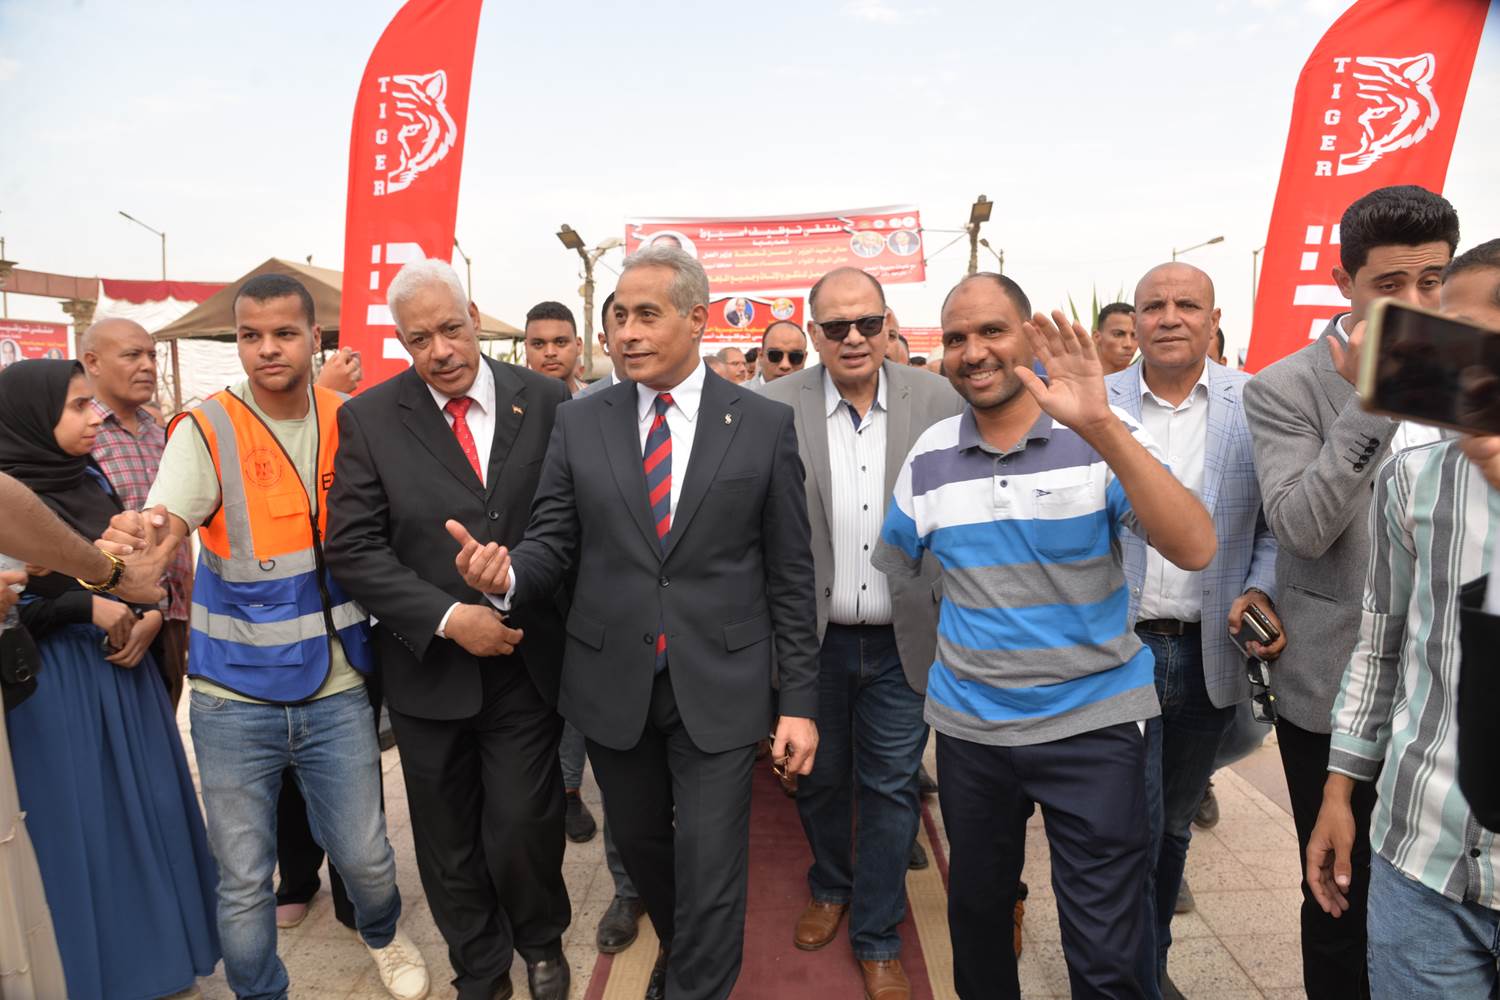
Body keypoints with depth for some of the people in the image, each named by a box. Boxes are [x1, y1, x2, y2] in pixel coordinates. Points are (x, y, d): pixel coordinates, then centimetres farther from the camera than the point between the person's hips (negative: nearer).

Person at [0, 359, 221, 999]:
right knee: (86, 824, 6)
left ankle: (161, 945, 30)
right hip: (57, 684, -6)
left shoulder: (90, 478, 6)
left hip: (126, 665, 6)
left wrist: (150, 616, -5)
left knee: (152, 806, 13)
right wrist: (87, 607, -19)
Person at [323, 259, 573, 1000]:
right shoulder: (367, 419, -5)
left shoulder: (545, 399, -4)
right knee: (450, 842, 16)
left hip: (526, 661, -1)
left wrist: (521, 590, -10)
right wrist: (449, 618, -17)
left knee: (521, 829, 4)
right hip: (428, 667, 1)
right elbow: (353, 549, -9)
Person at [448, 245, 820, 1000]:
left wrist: (800, 699, -3)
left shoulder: (764, 424, -5)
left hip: (717, 686, -3)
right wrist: (509, 573, -20)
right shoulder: (579, 424, 1)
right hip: (612, 684, 3)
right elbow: (554, 541, 3)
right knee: (639, 847, 22)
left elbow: (791, 573, -3)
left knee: (709, 870, 1)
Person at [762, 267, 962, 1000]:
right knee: (818, 777, 19)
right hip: (811, 637, 0)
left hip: (903, 639, 0)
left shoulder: (939, 401, -5)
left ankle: (877, 939, 33)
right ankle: (830, 887, 48)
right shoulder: (775, 406, -8)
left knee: (890, 788, 12)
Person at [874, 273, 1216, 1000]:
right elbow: (893, 569, 13)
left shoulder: (1102, 438, -11)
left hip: (1094, 721, -3)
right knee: (976, 912, 21)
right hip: (966, 726, 3)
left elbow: (1195, 550, -25)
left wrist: (1101, 427, -34)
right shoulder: (928, 456, -1)